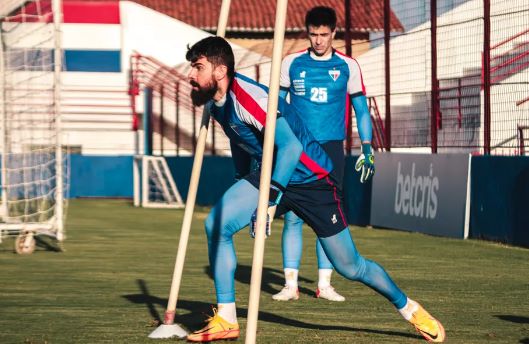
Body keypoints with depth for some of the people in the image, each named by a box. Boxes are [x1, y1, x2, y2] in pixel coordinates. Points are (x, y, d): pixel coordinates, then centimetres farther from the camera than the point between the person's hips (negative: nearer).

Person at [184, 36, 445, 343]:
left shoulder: (247, 96, -30)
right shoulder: (214, 101, -3)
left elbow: (290, 146, -41)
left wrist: (270, 200, -48)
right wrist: (244, 187, 26)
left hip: (311, 179, -7)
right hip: (272, 177, 7)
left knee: (350, 267, 2)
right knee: (217, 224, -16)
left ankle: (408, 308, 28)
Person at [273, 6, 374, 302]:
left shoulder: (347, 66, 3)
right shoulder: (291, 63, 4)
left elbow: (361, 109, 9)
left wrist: (367, 147, 0)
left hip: (331, 148, 0)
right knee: (293, 216, -4)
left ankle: (324, 284, 6)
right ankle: (291, 284, 0)